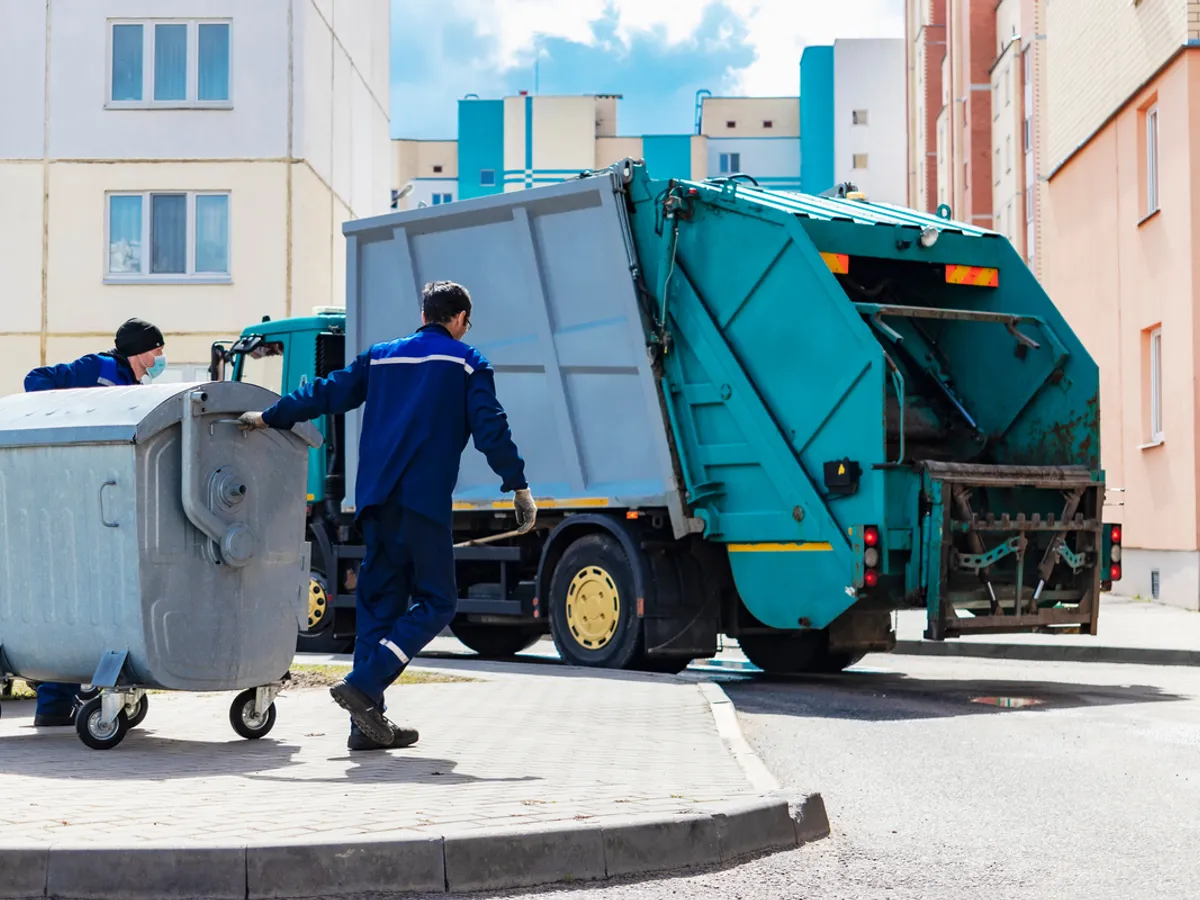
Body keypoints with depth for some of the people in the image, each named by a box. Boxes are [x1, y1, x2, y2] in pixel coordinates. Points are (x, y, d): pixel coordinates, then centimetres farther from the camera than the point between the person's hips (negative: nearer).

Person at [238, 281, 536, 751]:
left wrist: (269, 417, 31)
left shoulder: (381, 356, 20)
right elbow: (490, 429, -3)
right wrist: (520, 488, 1)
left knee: (379, 601, 9)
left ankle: (368, 723, 6)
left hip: (375, 499, 6)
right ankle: (363, 684, -15)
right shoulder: (467, 362, 7)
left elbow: (327, 393, 20)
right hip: (424, 500, -6)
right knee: (436, 601, 1)